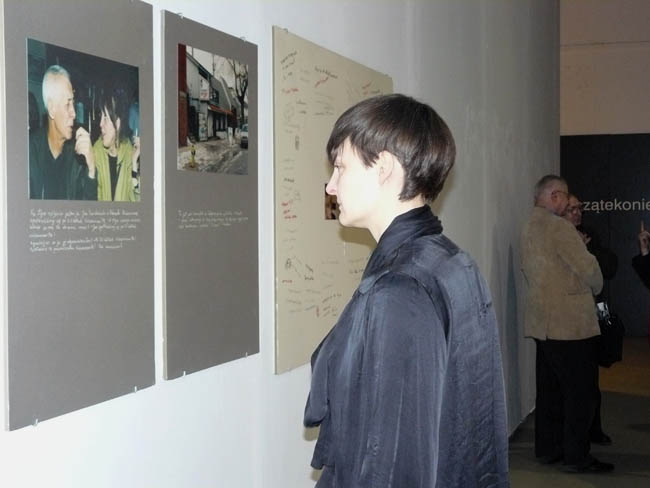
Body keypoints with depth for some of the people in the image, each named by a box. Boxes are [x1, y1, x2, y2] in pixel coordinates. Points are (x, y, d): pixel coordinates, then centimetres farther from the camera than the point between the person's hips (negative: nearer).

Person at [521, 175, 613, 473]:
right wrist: (596, 287, 4)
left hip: (542, 321, 9)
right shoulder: (557, 226, -15)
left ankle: (547, 448, 19)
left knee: (550, 387, 14)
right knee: (581, 390, -3)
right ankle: (576, 457, -1)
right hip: (569, 322, -9)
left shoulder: (529, 227, 14)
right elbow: (587, 267, -15)